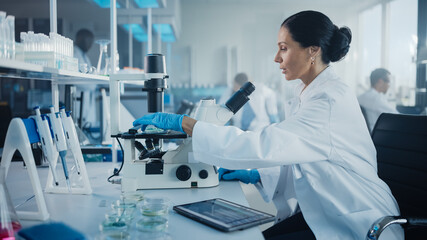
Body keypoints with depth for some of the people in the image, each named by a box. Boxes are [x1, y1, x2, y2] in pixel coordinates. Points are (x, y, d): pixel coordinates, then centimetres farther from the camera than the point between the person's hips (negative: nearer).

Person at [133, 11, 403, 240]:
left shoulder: (331, 101, -25)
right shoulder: (311, 95, 8)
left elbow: (263, 145, -34)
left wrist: (182, 122, -31)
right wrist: (256, 174, 2)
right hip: (324, 213, 8)